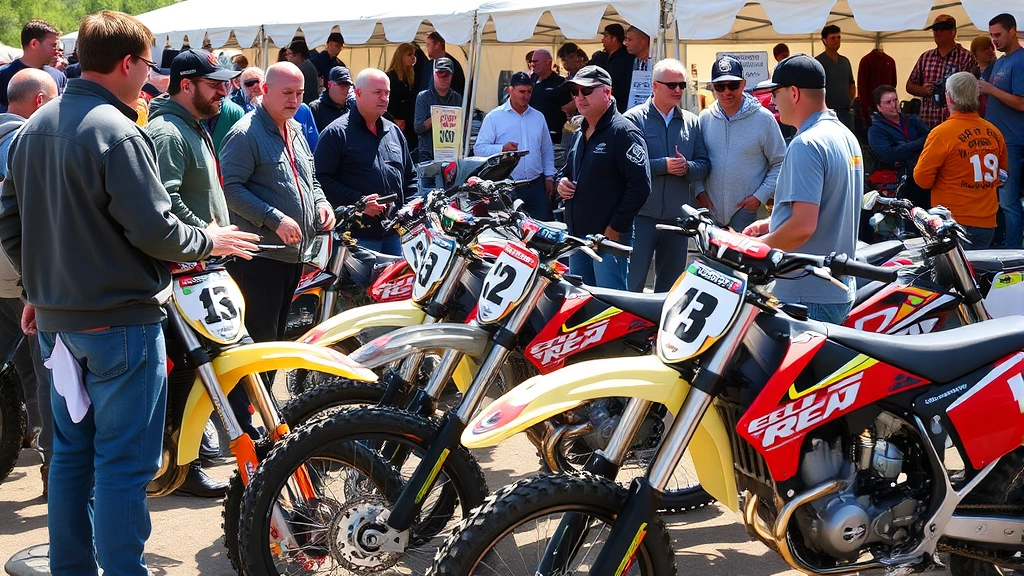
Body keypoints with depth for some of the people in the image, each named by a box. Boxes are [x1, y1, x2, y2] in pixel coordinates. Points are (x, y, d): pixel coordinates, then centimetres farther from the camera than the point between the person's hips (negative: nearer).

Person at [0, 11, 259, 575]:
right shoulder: (116, 132, -18)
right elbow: (152, 228, -20)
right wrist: (208, 241, -3)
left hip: (57, 318, 9)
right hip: (120, 319, -9)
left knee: (71, 452, 16)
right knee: (123, 462, -2)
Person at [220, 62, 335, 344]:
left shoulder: (295, 131, 16)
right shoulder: (246, 133, -12)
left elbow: (309, 178, 28)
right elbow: (230, 188, -20)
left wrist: (321, 202, 7)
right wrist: (275, 219, -24)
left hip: (294, 253, 9)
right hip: (260, 257, -9)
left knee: (278, 333, 18)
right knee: (261, 340, -8)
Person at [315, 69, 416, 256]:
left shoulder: (394, 132, 17)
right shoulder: (336, 133, -4)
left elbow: (410, 176, 25)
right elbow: (322, 178, -11)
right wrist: (358, 201, -19)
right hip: (357, 235, -6)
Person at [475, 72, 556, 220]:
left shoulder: (538, 117, 15)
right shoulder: (494, 117, 0)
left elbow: (547, 150, 21)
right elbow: (479, 148, -5)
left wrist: (549, 177, 13)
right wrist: (502, 149, -20)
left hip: (536, 185, 4)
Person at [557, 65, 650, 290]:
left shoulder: (623, 132, -10)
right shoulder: (579, 135, 18)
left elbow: (640, 185, -18)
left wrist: (615, 229, -18)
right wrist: (562, 184, 7)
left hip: (609, 237, -9)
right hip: (577, 236, 9)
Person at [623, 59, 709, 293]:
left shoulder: (691, 122, 11)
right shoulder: (634, 118, -4)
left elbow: (704, 164, 8)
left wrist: (687, 168, -13)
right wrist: (664, 166, -17)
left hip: (678, 218, 5)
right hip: (641, 217, -5)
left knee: (671, 287, 13)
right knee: (633, 284, -5)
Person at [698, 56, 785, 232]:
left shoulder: (764, 119, -3)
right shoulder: (704, 118, 6)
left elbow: (779, 163, 1)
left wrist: (760, 196, -8)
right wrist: (699, 190, 0)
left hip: (748, 214, -3)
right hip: (710, 210, 3)